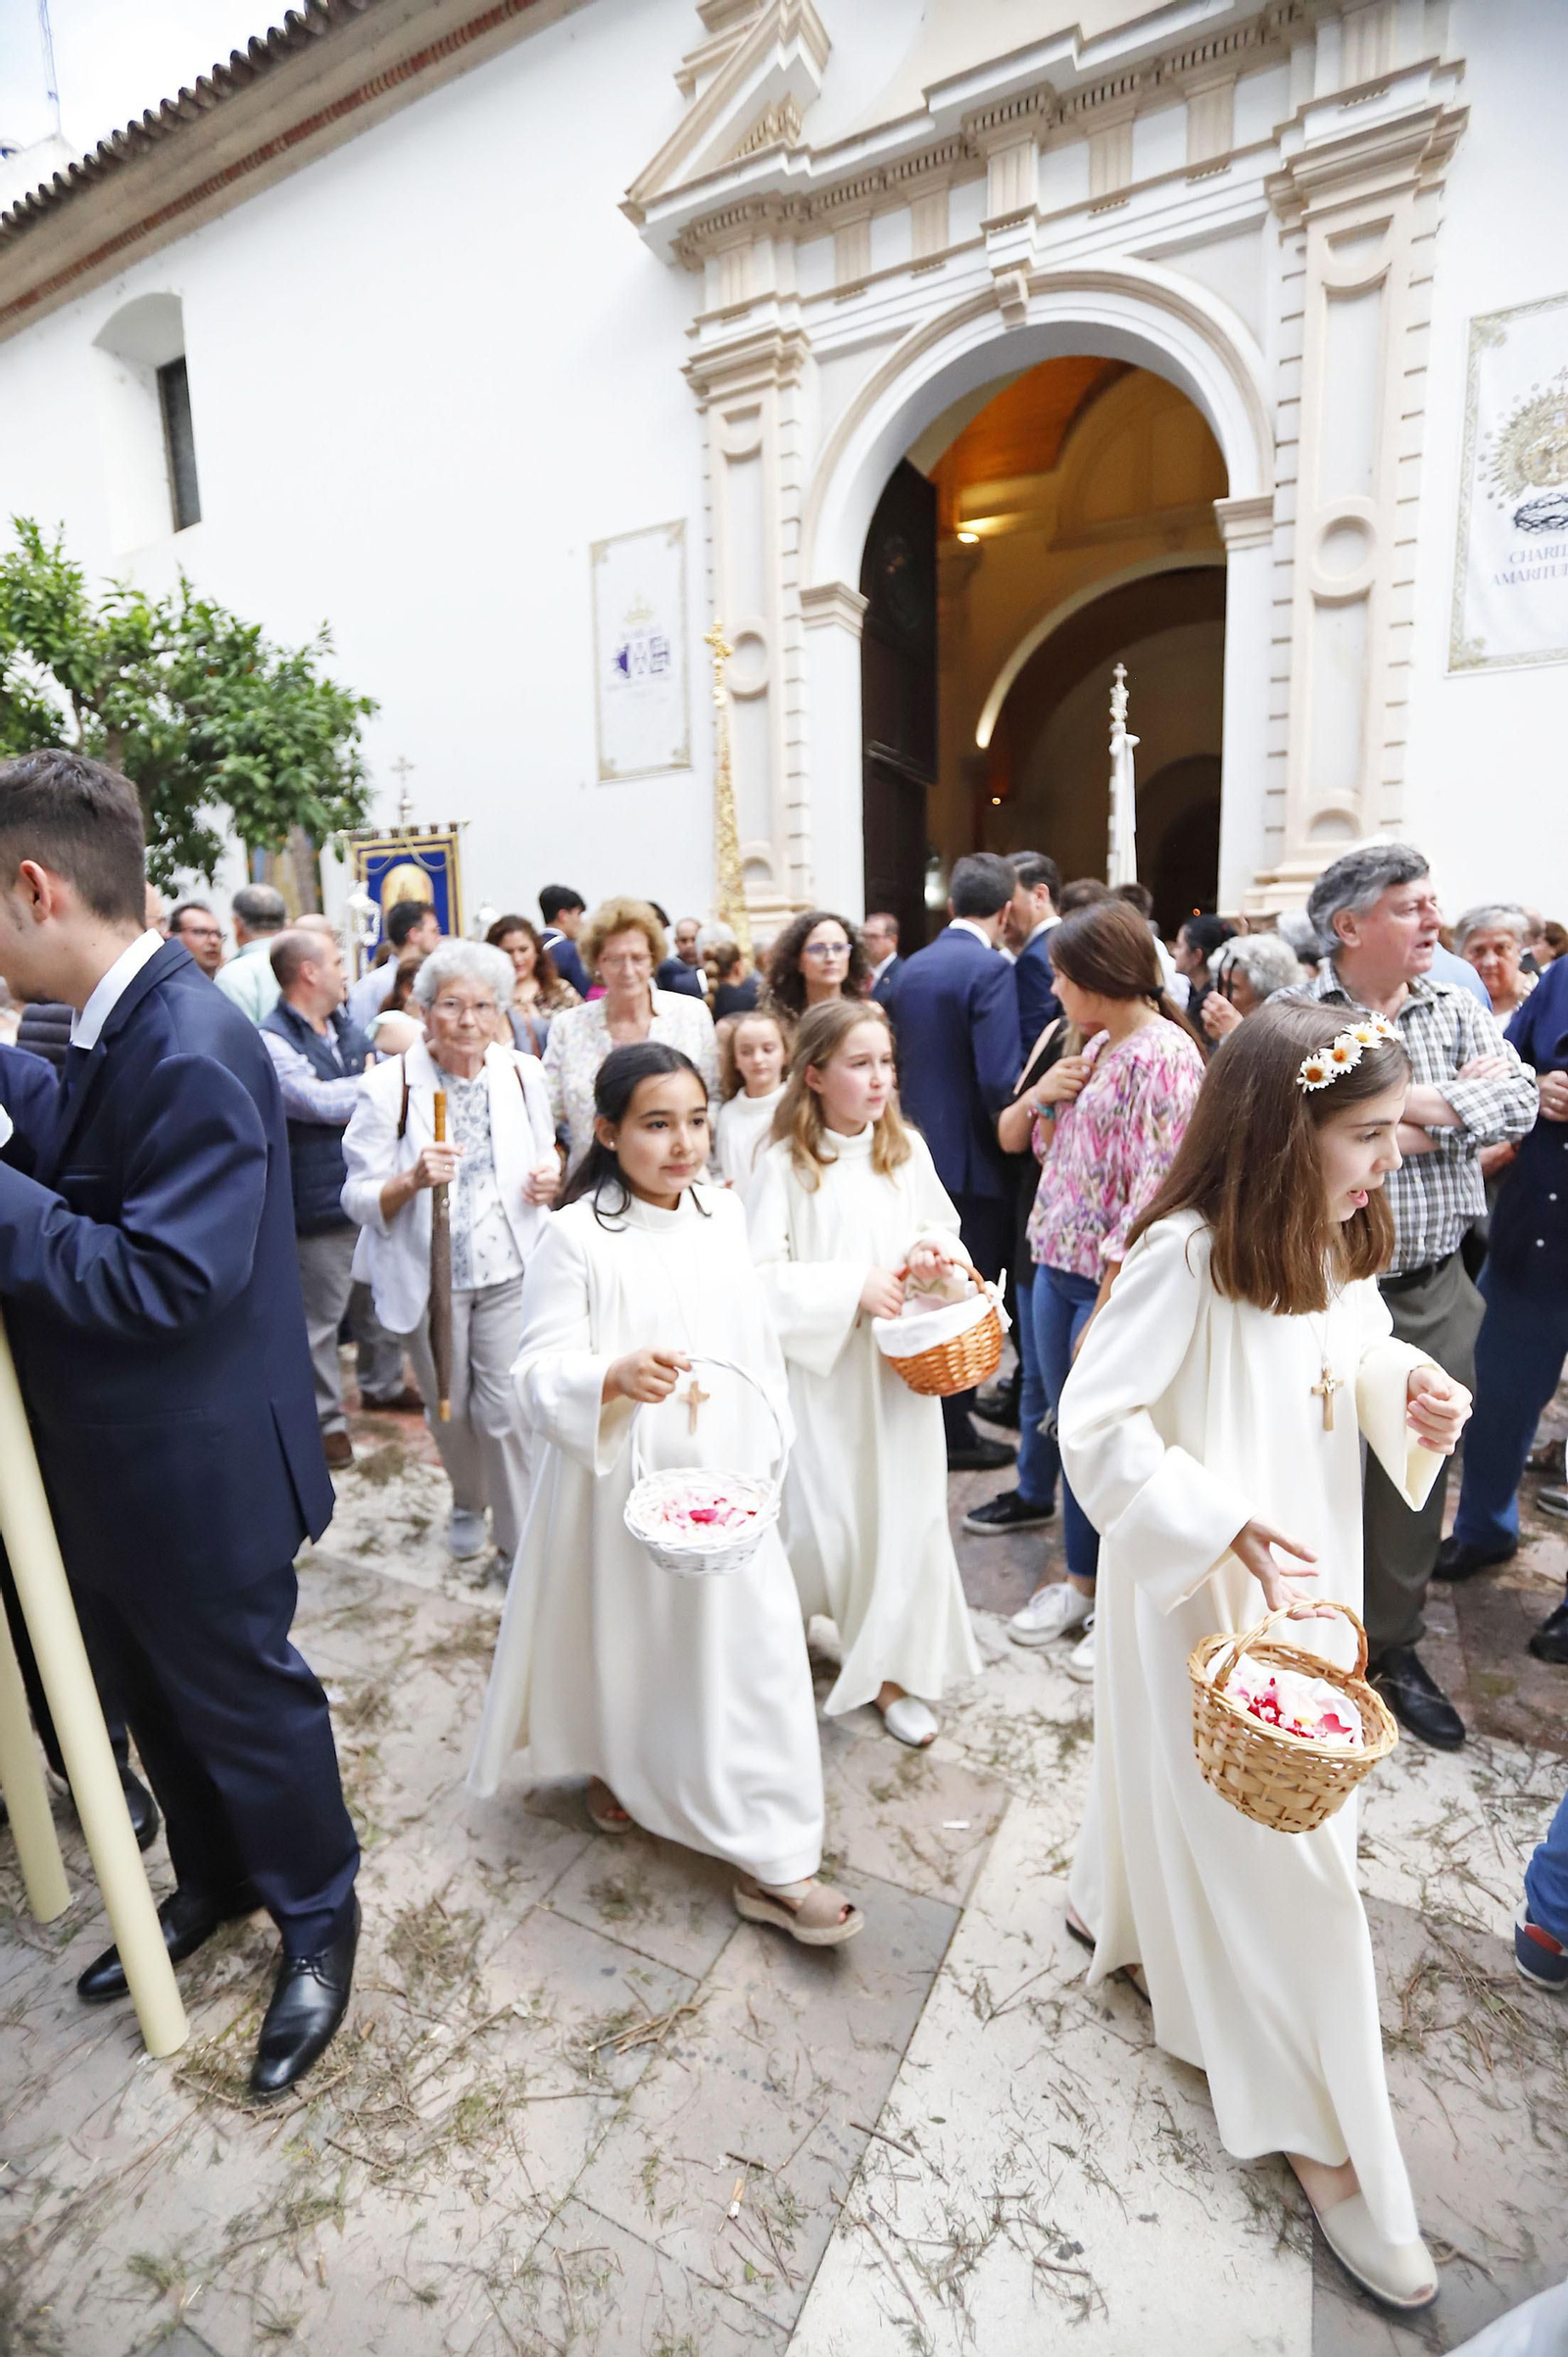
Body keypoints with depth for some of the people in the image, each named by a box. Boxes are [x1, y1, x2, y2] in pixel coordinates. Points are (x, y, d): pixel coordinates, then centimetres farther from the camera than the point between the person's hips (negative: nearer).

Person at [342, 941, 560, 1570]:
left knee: (506, 1408, -3)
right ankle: (467, 1503, 47)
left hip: (509, 1270, 1)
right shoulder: (390, 1085, -9)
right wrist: (413, 1180, -30)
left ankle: (519, 1540, 18)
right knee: (449, 1410, 16)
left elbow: (544, 1156, 15)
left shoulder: (524, 1075, 0)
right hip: (428, 1275, 0)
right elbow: (358, 1199, -10)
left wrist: (550, 1177, -8)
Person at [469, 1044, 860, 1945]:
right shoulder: (575, 1236, -14)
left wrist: (768, 1443, 13)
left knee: (754, 1648, 6)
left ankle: (773, 1863, 26)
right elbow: (543, 1373, -16)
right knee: (619, 1635, 16)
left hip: (721, 1481, 4)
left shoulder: (726, 1214, 0)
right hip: (621, 1486, -3)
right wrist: (617, 1376, -36)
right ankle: (608, 1764, 50)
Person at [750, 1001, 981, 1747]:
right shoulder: (786, 1164, -11)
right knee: (820, 1521, 5)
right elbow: (761, 1274, -13)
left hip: (900, 1363, 3)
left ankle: (892, 1668, 30)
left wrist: (931, 1249, -10)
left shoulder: (907, 1150, 0)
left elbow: (944, 1226, 12)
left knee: (903, 1511, 9)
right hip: (819, 1364, -3)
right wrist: (850, 1287, -20)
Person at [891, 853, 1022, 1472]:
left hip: (923, 1149, 8)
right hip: (974, 1158, -7)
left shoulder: (913, 967, 7)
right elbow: (999, 1079, -23)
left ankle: (934, 1412, 35)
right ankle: (955, 1432, 16)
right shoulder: (990, 970, -16)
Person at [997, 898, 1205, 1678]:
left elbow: (1152, 1191, -20)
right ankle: (1080, 1582, 36)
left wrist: (1109, 1308, -20)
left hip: (1114, 1284, -8)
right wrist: (1046, 1096, -2)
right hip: (1057, 1268, 8)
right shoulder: (1096, 1046, 11)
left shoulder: (1163, 1057, -16)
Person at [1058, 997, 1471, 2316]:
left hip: (1306, 1577, 8)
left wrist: (1409, 1394, -8)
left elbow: (1360, 1365, 13)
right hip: (1202, 1587, -8)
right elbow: (1096, 1425, -24)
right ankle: (1321, 2134, 29)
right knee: (1267, 1834, 6)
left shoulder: (1339, 1245, -1)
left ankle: (1118, 1907, 52)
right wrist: (1223, 1525, -28)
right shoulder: (1187, 1254, -26)